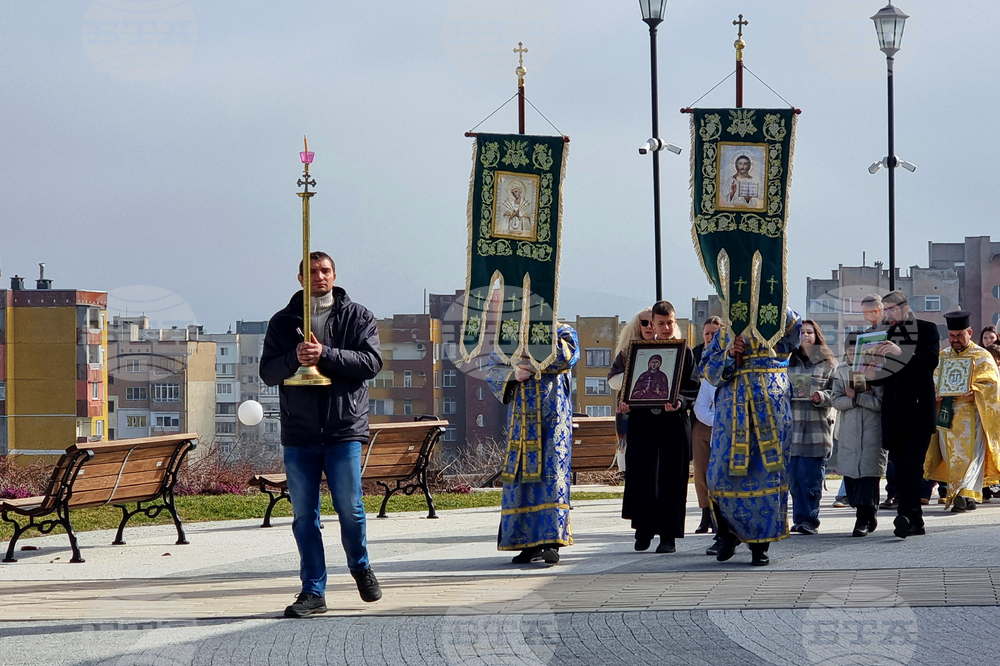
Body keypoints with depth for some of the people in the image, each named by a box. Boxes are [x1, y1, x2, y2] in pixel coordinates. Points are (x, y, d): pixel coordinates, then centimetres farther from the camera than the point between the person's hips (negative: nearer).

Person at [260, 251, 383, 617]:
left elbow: (372, 361, -6)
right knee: (304, 516, 2)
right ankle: (313, 591, 8)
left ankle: (360, 566, 26)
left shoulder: (357, 317, 6)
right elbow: (267, 372, 6)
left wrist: (326, 355, -17)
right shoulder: (282, 322, 11)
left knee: (350, 508, -2)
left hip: (344, 430, -2)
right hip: (298, 435, 2)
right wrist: (294, 358, -14)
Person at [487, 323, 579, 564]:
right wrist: (513, 373, -8)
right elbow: (492, 369, 11)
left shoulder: (562, 332, 8)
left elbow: (566, 356, -12)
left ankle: (552, 542, -16)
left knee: (552, 472, -12)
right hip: (521, 416, 4)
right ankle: (529, 543, 6)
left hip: (552, 416, -4)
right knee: (521, 474, 1)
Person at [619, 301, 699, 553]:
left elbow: (693, 389, 0)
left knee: (671, 479, -2)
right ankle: (644, 528, 12)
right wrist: (626, 402, -7)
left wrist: (679, 402, -19)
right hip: (643, 422, 2)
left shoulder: (684, 352, 4)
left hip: (673, 423, -2)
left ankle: (668, 535, 3)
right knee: (642, 475, -3)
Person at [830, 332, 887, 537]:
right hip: (848, 431, 4)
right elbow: (835, 400, 0)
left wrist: (857, 396, -13)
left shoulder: (876, 369, -3)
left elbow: (881, 403, -11)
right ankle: (869, 516, 17)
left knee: (868, 472, -10)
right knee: (850, 473, 3)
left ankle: (864, 520, -9)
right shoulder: (841, 371, 9)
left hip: (872, 430, -4)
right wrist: (864, 398, -10)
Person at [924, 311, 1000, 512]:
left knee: (969, 455, -12)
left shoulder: (982, 357, 2)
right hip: (946, 416, 5)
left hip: (971, 415, -5)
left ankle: (966, 494, -18)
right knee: (951, 455, 3)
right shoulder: (942, 357, 17)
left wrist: (973, 393, -24)